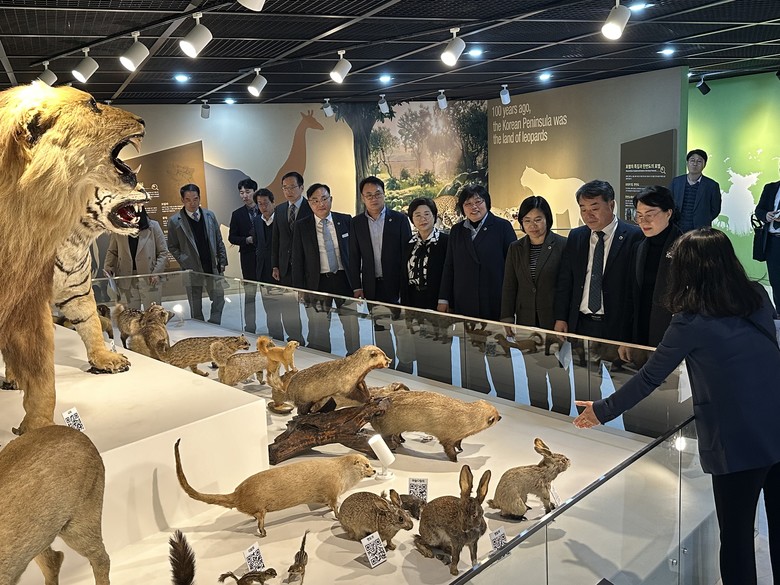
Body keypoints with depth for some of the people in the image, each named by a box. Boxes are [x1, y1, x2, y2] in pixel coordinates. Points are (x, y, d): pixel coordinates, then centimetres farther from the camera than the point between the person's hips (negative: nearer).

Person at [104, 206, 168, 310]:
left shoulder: (153, 226, 1)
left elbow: (163, 252, 2)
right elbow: (112, 252, 13)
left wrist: (156, 273, -8)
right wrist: (107, 269, -3)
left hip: (149, 279, -1)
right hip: (126, 281, 1)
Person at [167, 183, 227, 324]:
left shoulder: (209, 216, 4)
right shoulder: (174, 221, -5)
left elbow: (219, 242, 9)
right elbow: (172, 247, 0)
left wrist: (222, 261, 5)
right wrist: (185, 263, -8)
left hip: (212, 268, 3)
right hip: (192, 270, -3)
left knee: (219, 299, 5)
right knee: (195, 308, 7)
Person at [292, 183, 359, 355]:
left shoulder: (346, 220, 3)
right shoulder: (301, 226, 1)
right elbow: (297, 260, 2)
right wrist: (299, 289, -2)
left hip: (344, 280, 1)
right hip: (317, 282, -1)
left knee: (352, 327, 6)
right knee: (318, 331, 5)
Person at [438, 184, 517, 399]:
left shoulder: (502, 227, 1)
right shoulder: (457, 231, 13)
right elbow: (449, 267, 14)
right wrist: (444, 299, 9)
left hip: (496, 304, -3)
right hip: (464, 305, 3)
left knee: (497, 355, 0)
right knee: (469, 356, 3)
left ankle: (504, 396, 13)